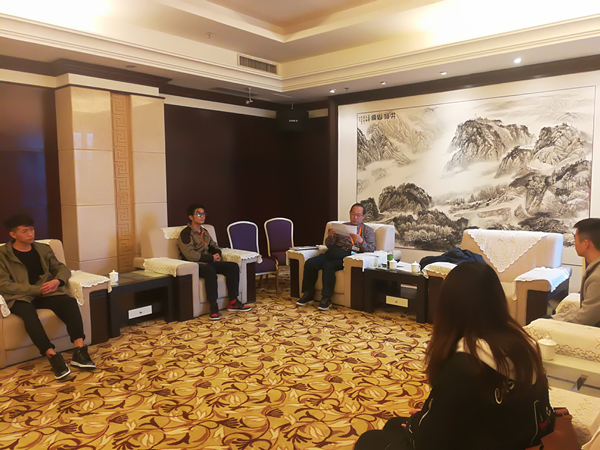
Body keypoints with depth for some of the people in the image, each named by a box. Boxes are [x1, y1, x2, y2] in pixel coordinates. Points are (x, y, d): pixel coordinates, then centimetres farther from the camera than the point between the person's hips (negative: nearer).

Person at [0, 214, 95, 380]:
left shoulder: (43, 249, 14)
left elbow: (62, 268, 15)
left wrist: (57, 281, -11)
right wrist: (37, 289, -17)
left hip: (45, 294, 3)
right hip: (20, 297, -3)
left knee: (69, 301, -28)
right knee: (28, 312, -39)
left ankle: (79, 351, -35)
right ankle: (53, 357, -40)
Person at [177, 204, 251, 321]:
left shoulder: (204, 232, 17)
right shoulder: (186, 233, -9)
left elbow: (213, 246, 29)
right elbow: (190, 255, -20)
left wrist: (217, 254, 3)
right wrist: (211, 258, -16)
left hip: (207, 262, 8)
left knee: (233, 266, -10)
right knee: (210, 270, -40)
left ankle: (233, 302, -9)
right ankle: (213, 307, -34)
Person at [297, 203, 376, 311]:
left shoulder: (368, 230, 15)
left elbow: (371, 249, -1)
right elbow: (329, 245, 20)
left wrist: (361, 241, -20)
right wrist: (330, 237, -3)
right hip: (334, 254, 5)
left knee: (328, 266, -34)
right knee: (310, 263, -21)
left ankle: (326, 298, -26)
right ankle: (308, 294, -10)